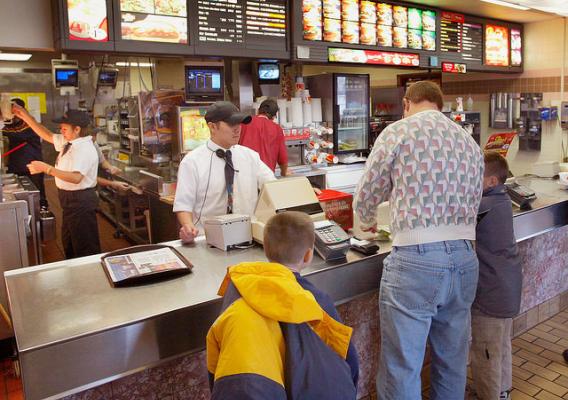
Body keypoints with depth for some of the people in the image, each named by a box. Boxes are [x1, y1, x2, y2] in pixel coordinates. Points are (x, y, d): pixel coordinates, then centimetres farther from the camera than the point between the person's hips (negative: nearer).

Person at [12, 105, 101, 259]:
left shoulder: (85, 149, -23)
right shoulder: (67, 142, 6)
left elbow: (76, 178, -34)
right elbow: (47, 135, 18)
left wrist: (46, 168, -36)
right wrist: (25, 116, 11)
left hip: (81, 201, -10)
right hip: (70, 199, 10)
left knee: (85, 247, 1)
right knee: (69, 243, 23)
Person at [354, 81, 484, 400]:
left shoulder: (397, 132, -2)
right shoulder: (470, 142, 14)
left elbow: (366, 198, 4)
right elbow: (473, 205, 16)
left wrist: (369, 223, 26)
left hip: (417, 261, -6)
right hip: (465, 259, 7)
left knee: (402, 369, 7)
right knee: (453, 362, 23)